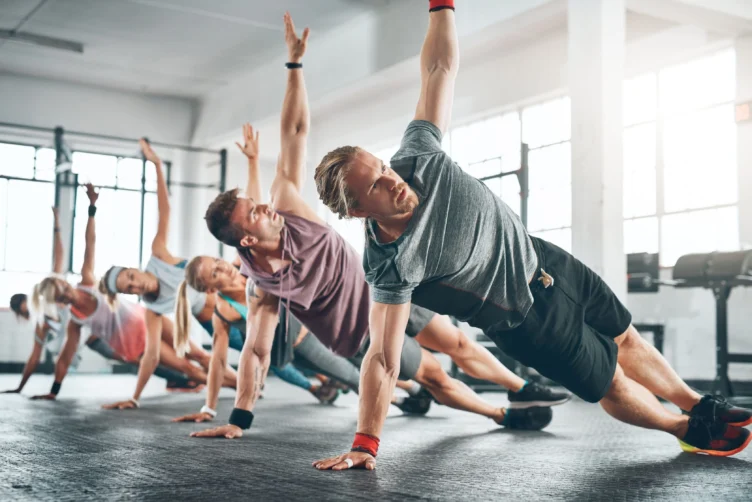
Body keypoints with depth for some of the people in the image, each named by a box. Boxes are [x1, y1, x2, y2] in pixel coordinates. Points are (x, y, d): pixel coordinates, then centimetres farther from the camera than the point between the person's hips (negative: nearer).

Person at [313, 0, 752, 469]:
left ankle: (700, 406, 48)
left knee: (624, 337, 22)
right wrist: (365, 443, -35)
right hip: (526, 320, -5)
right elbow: (384, 358, -32)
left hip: (540, 257, 5)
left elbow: (440, 68, -13)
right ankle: (690, 431, 42)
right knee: (610, 382, 10)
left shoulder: (417, 157, -21)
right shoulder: (391, 265, -33)